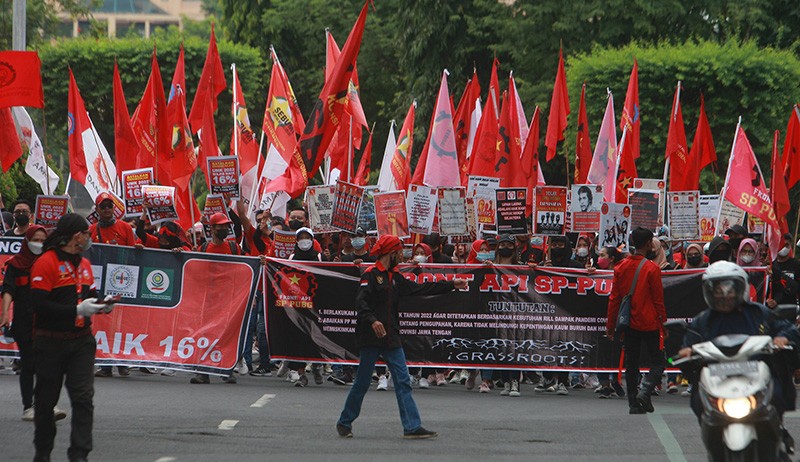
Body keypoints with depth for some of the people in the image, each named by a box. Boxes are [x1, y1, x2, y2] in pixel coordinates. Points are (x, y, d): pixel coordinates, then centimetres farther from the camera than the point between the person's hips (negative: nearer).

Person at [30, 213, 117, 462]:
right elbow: (40, 306, -18)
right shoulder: (46, 264, -12)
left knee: (83, 397, -8)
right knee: (46, 399, 8)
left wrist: (100, 304, 1)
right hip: (51, 343, -5)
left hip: (81, 340, 5)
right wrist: (77, 310, -23)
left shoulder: (84, 264, 13)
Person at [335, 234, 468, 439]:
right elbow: (360, 301, -19)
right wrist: (372, 320, -34)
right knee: (362, 382, 0)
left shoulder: (395, 277, 16)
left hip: (391, 338, 7)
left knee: (403, 382, -1)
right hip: (370, 338, -7)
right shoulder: (371, 274, -8)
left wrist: (452, 284, 17)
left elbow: (421, 289, 18)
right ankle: (344, 422, 15)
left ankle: (412, 427, -5)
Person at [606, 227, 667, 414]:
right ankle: (645, 391, -16)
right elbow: (658, 300, -7)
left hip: (629, 324, 4)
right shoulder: (652, 269, -11)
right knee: (658, 361, 5)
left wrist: (610, 325, 11)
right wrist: (663, 323, 3)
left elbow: (614, 298, 6)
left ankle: (634, 404, 8)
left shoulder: (621, 267, 3)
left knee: (631, 364, 10)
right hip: (649, 325, -4)